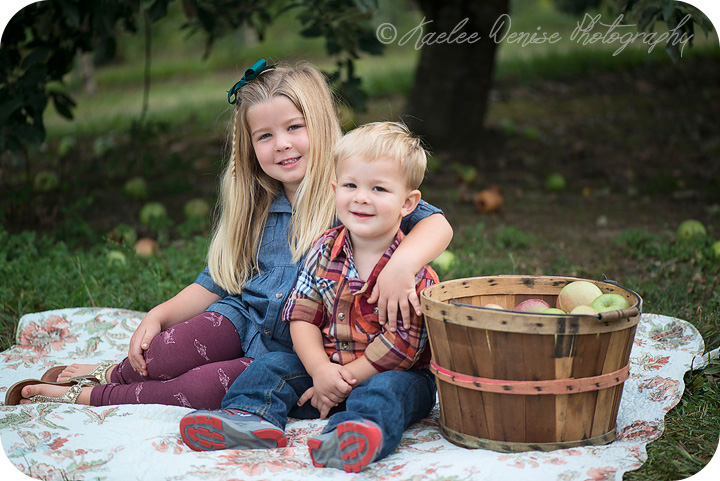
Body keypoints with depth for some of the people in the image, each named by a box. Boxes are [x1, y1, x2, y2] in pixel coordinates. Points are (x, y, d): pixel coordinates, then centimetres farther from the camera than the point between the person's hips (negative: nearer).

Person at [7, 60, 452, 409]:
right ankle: (113, 373, 2)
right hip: (243, 321, 4)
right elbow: (215, 283, 15)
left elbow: (436, 223, -18)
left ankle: (93, 396, -11)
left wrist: (402, 263, -38)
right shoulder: (254, 208, 10)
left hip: (297, 354, -4)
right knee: (171, 350, -26)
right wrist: (160, 315, 2)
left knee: (212, 386, -27)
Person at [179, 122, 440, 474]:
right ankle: (248, 417, -28)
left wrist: (347, 377, -17)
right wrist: (320, 370, -17)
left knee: (387, 389, -35)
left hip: (392, 374, -5)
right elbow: (302, 315, -1)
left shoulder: (414, 270, -15)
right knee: (274, 365, -6)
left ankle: (344, 442, -61)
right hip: (325, 368, 6)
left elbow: (404, 342, -17)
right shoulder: (324, 251, 0)